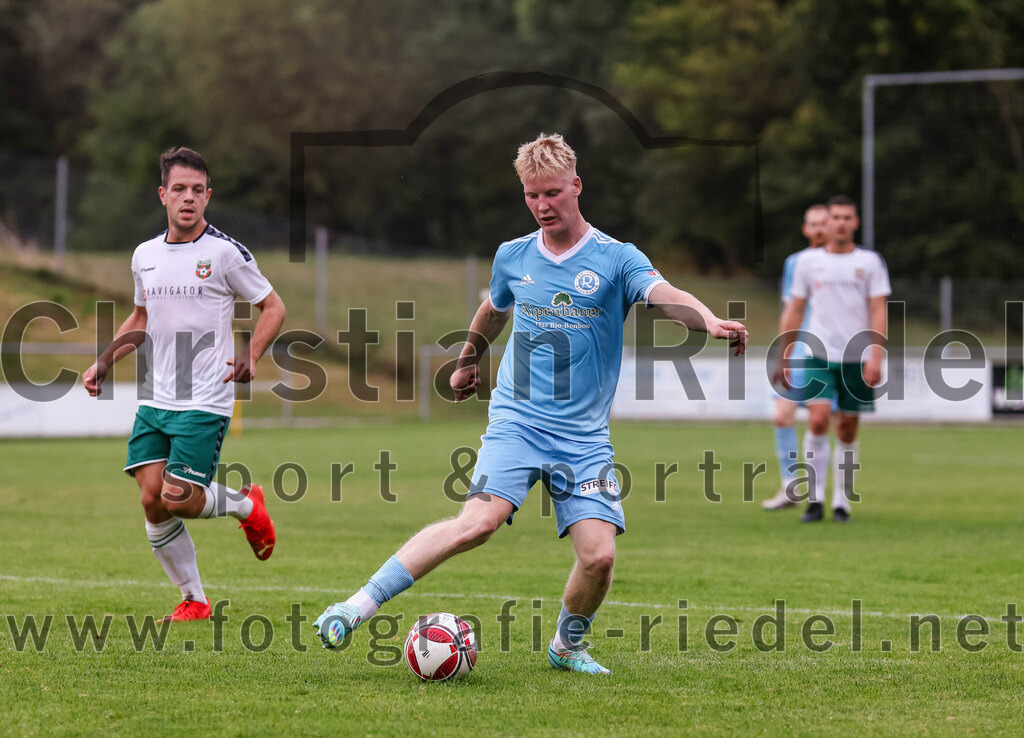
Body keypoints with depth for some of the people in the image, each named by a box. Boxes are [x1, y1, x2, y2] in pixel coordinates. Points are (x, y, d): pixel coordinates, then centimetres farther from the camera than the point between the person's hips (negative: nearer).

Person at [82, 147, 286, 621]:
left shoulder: (225, 252, -7)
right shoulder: (145, 256, 9)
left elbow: (273, 307, 0)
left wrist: (250, 356, -15)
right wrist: (104, 361, 13)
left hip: (205, 403, -5)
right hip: (155, 400, 5)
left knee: (178, 501, -13)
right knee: (152, 502, -3)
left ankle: (245, 504, 19)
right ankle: (194, 600, 13)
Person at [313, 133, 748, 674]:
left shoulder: (616, 259, -3)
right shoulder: (512, 257, 8)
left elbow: (665, 295, -22)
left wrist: (710, 322, -42)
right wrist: (467, 360, 44)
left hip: (584, 436, 0)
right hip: (516, 421, 0)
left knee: (599, 554, -13)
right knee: (479, 522, -24)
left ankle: (567, 645, 17)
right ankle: (360, 604, -21)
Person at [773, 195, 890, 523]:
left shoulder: (870, 262, 4)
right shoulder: (808, 261, 7)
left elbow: (878, 311, 1)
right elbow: (795, 310, 12)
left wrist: (875, 357, -9)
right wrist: (784, 357, 9)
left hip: (857, 358, 0)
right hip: (819, 355, 0)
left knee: (847, 431, 3)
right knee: (818, 420, -16)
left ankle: (842, 502, 13)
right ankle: (815, 499, -10)